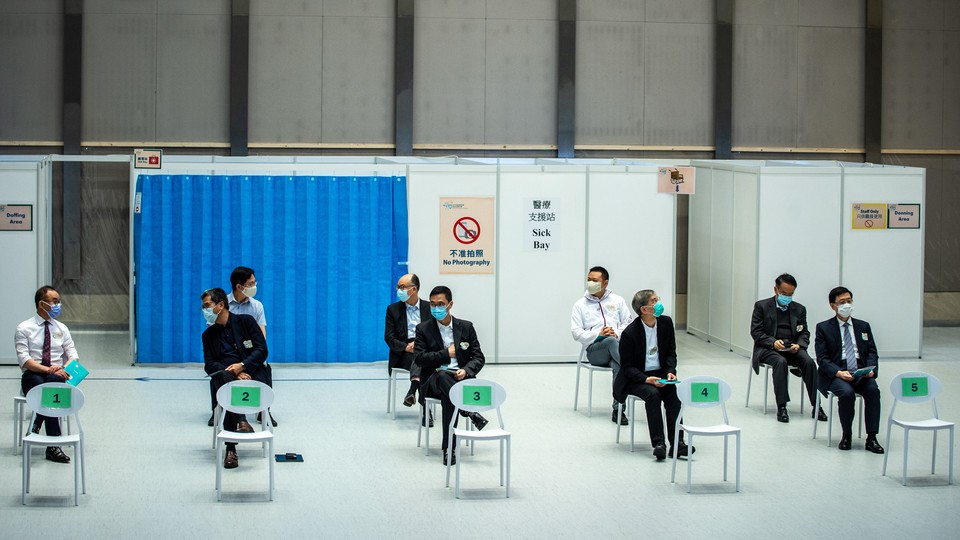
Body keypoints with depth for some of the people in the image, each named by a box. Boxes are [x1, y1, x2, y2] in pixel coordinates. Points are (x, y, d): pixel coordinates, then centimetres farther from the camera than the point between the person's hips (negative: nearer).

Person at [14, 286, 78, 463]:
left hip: (56, 376, 3)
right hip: (32, 376, -3)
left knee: (52, 380, -37)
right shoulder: (24, 328, 3)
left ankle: (37, 424, -31)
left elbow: (73, 355, 10)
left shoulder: (61, 328, 16)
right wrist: (47, 369, -22)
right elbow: (24, 360, -7)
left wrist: (64, 368, -14)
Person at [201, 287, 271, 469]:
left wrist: (242, 366, -16)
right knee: (224, 377, -37)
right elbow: (209, 365, 6)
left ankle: (231, 448, -38)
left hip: (252, 373, -2)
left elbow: (262, 350, 1)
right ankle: (241, 421, -49)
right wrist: (233, 372, -13)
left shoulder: (246, 321, 9)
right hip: (226, 376, 2)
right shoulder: (208, 335, 18)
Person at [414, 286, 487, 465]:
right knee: (443, 376, -40)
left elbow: (478, 357, 9)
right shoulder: (424, 329, 9)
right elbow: (419, 358, -4)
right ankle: (470, 412, -47)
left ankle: (449, 448, -40)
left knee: (448, 396, -37)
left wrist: (466, 370, -14)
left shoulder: (466, 327, 14)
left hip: (461, 377, 1)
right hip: (434, 380, -1)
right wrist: (447, 354, -9)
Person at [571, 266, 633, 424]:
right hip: (594, 348, -1)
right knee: (612, 342, -38)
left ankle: (618, 409, -38)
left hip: (618, 343, 1)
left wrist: (617, 333, -8)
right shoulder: (581, 305, 15)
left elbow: (628, 322, 14)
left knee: (618, 365, -36)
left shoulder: (617, 301, 20)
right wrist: (598, 334, -10)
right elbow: (576, 332, 6)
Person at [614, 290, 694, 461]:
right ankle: (659, 443, -33)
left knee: (674, 392, -26)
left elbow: (671, 353, 10)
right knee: (653, 394, -33)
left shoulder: (666, 323, 0)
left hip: (659, 374, 4)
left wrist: (670, 371, -10)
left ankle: (676, 443, -30)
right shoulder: (629, 333, -15)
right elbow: (627, 367, -10)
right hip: (635, 379, -4)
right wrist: (646, 379, -26)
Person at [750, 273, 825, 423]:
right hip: (767, 349, -3)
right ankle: (781, 407, -35)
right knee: (781, 362, -35)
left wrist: (799, 344, -10)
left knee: (809, 362, -26)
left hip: (792, 348, 3)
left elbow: (804, 333, 13)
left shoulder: (799, 309, 15)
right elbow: (755, 332, -2)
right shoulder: (762, 306, 4)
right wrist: (773, 342, -19)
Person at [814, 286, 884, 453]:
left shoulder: (863, 326, 18)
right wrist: (838, 372, -19)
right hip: (835, 374, -3)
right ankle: (846, 436, -14)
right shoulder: (823, 328, 7)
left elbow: (872, 352, 13)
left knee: (873, 390, -29)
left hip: (861, 373, 3)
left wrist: (871, 369, -9)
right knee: (847, 393, -34)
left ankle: (871, 438, -24)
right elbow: (822, 358, -1)